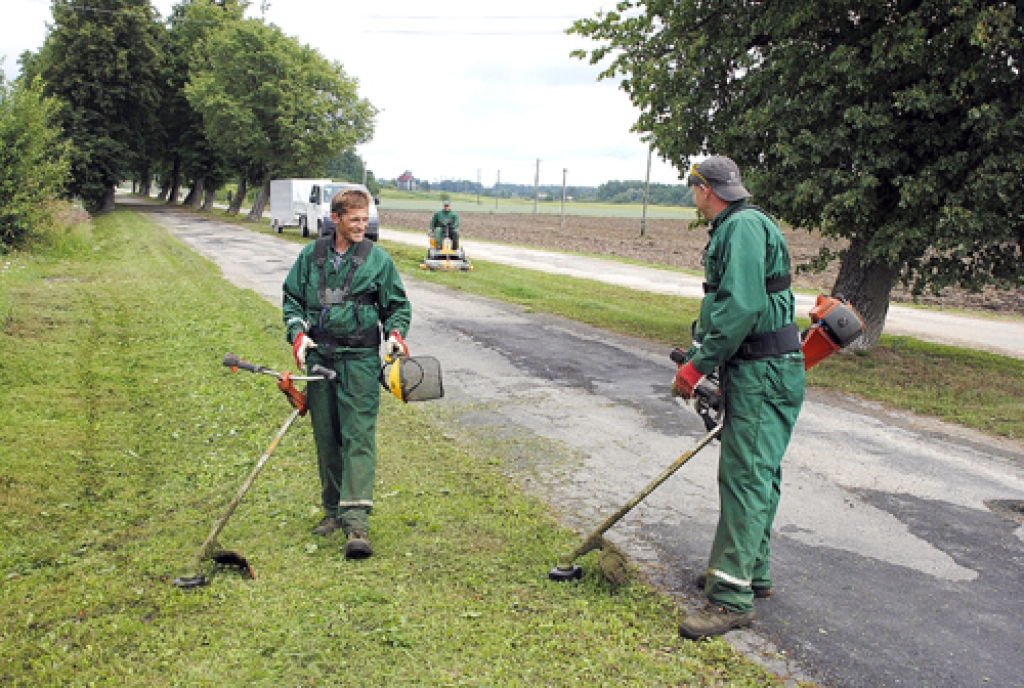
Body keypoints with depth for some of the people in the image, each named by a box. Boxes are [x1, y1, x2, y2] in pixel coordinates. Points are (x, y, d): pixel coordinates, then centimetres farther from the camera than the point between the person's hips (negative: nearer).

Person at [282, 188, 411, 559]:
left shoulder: (378, 259, 2)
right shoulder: (311, 256, 8)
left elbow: (398, 305, 9)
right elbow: (291, 299, 15)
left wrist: (395, 333, -9)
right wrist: (298, 333, -2)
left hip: (360, 360, -3)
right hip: (318, 357, 3)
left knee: (359, 437, -10)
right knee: (326, 439, 11)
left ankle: (357, 520, -14)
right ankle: (334, 510, 25)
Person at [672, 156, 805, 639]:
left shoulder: (743, 226, -15)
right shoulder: (735, 227, 19)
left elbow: (741, 308, -25)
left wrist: (696, 366, -21)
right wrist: (703, 360, 21)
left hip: (764, 373, -11)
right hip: (753, 370, 11)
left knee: (745, 476, -10)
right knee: (756, 472, 17)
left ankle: (732, 597, -7)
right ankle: (752, 573, 31)